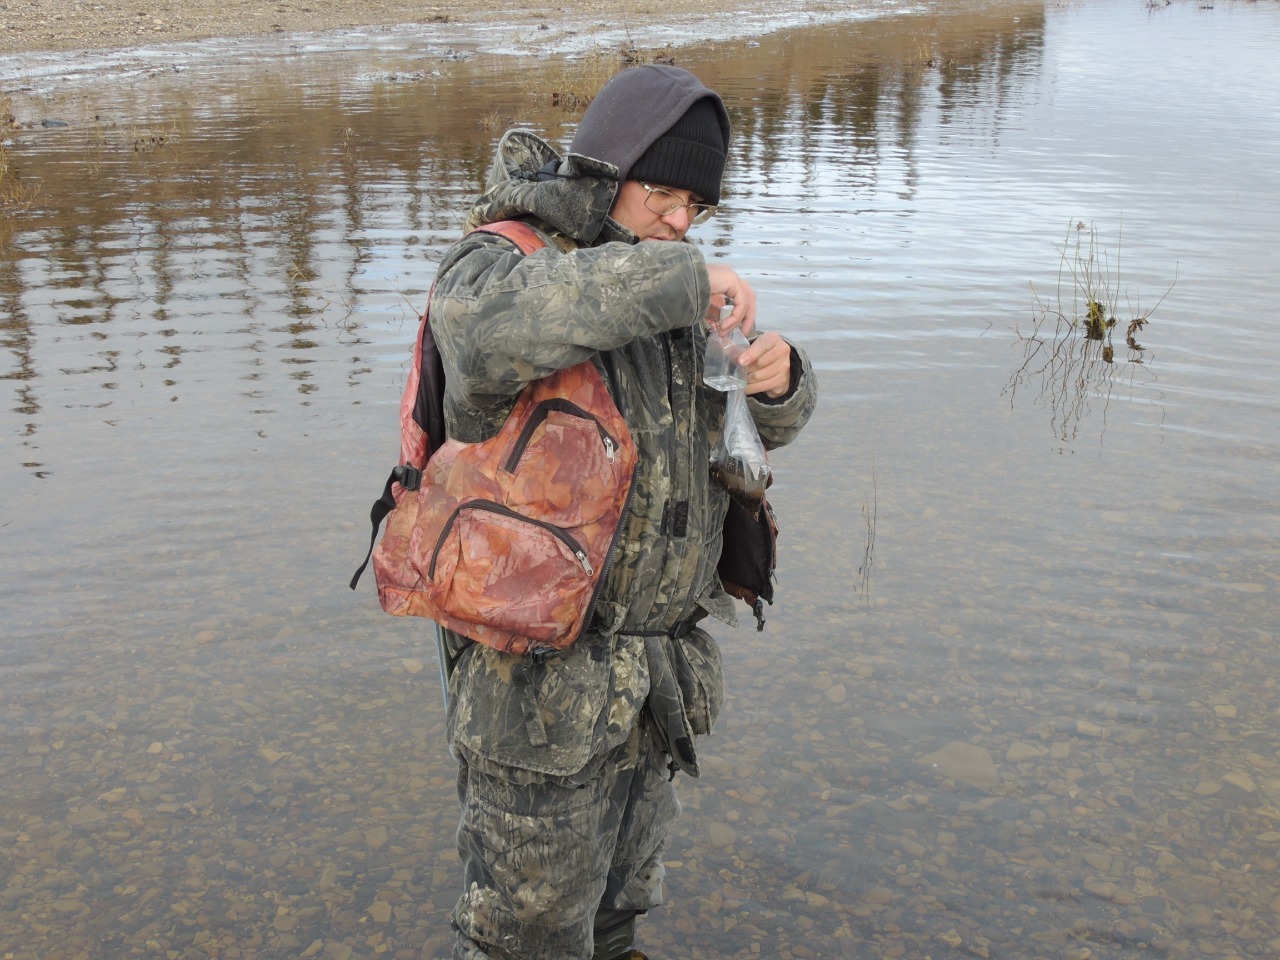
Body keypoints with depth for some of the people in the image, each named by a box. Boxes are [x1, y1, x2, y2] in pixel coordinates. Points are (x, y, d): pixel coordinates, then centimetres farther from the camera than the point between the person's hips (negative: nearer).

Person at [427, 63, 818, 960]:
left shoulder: (657, 285, 7)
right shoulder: (502, 265, -15)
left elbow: (768, 423, 10)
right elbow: (487, 327, -42)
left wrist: (777, 375, -14)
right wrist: (680, 280, -36)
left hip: (653, 669, 7)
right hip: (541, 676, -7)